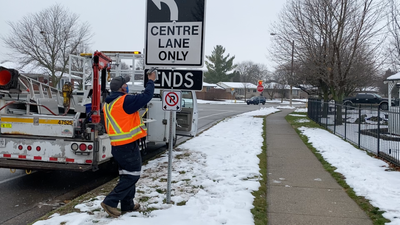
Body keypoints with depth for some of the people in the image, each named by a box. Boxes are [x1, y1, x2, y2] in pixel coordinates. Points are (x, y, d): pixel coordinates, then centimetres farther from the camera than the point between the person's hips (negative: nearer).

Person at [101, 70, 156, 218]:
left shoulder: (108, 104, 11)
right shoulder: (125, 101, -17)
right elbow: (146, 96, -14)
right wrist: (151, 81, -2)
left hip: (117, 145, 9)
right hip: (128, 146, -9)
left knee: (126, 175, 17)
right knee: (132, 175, -1)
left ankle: (127, 205, 23)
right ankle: (110, 202, -5)